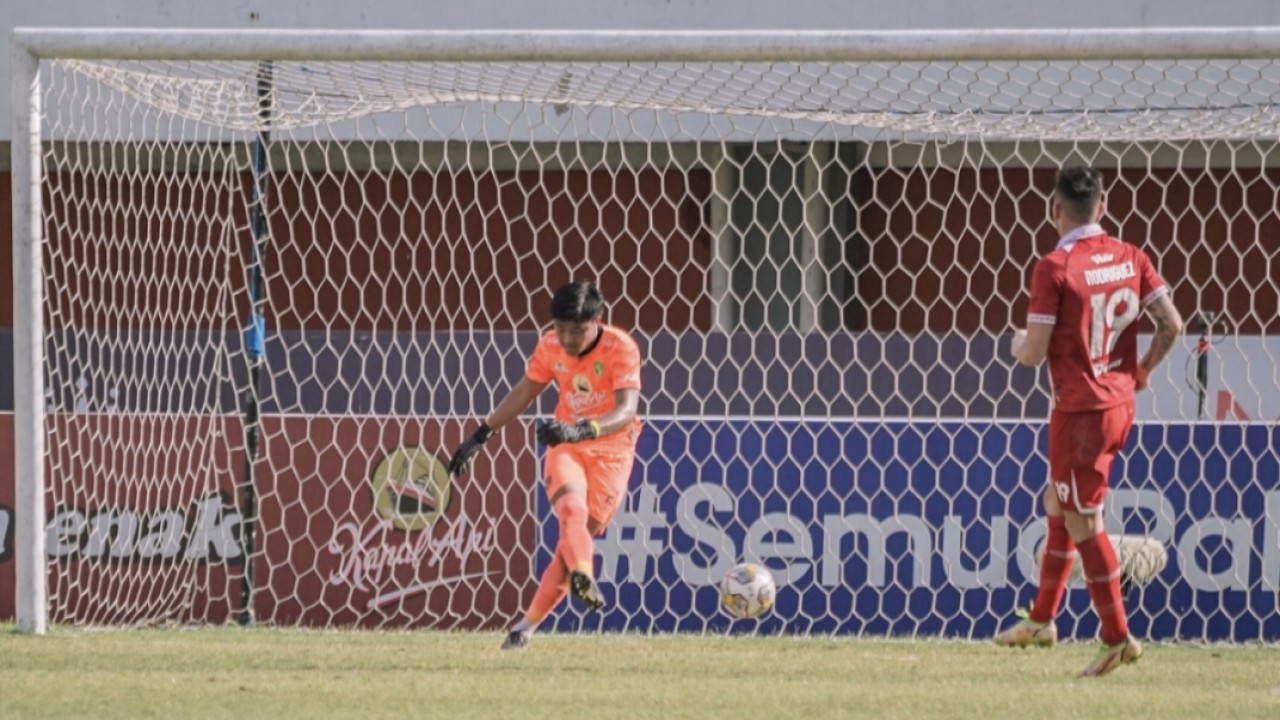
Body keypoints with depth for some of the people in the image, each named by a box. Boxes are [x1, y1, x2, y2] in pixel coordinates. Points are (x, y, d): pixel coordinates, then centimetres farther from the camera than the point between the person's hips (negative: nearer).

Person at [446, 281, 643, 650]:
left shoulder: (620, 348, -19)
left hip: (611, 449, -3)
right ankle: (583, 578, -53)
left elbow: (626, 410, -31)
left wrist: (582, 430, -47)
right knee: (571, 508, -27)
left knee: (580, 531, -4)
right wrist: (480, 436, 12)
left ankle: (528, 625, 5)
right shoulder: (550, 347, -4)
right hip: (565, 445, 3)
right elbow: (523, 393, 12)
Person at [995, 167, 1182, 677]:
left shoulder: (1055, 268, -16)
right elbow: (1171, 325, 1)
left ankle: (1117, 638, -1)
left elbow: (1035, 353, -16)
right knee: (1058, 505, 22)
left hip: (1080, 410, -8)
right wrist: (1142, 371, 17)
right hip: (1119, 402, 8)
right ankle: (1042, 621, 31)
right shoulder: (1129, 258, 3)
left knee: (1084, 522, -1)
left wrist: (1017, 345, 8)